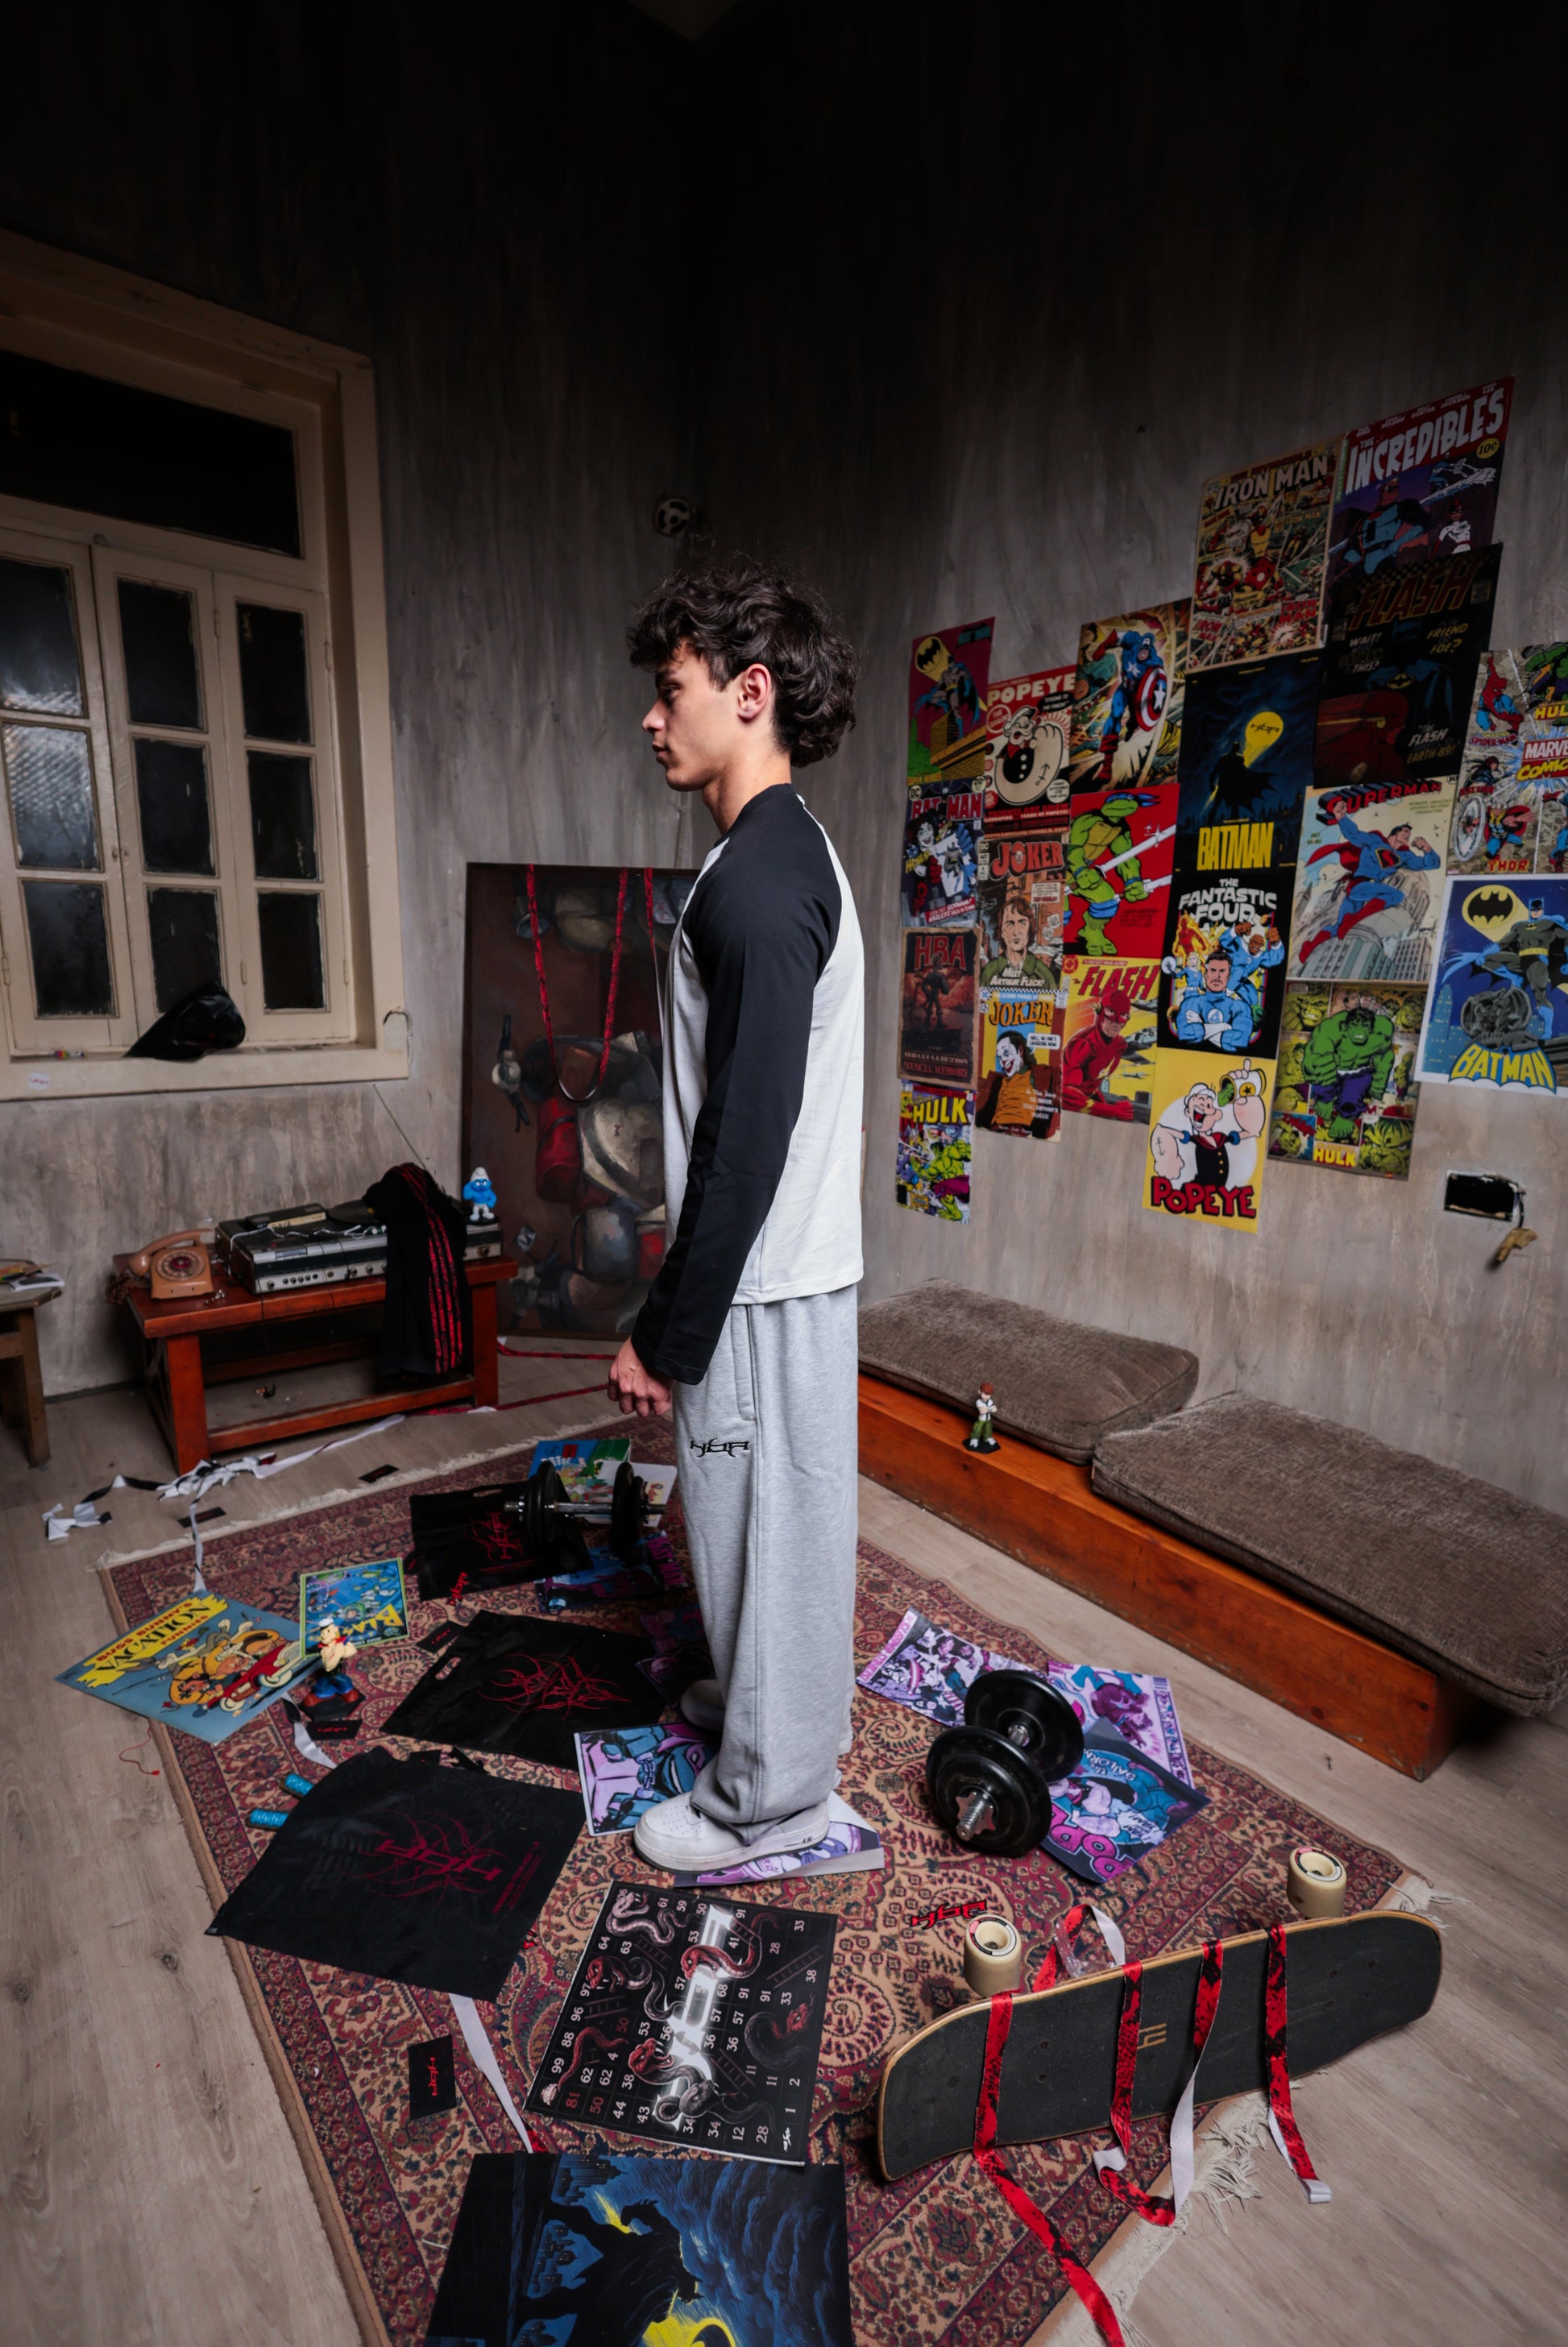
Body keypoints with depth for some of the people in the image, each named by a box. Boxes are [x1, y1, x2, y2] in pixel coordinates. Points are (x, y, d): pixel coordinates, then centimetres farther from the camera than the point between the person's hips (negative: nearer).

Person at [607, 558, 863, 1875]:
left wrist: (666, 1332, -17)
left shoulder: (756, 878, -21)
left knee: (765, 1521, 7)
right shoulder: (790, 854, 12)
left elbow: (746, 1137, -25)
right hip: (790, 1263, 10)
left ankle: (770, 1795, 29)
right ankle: (772, 1697, 47)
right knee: (772, 1513, 24)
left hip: (765, 1283, -10)